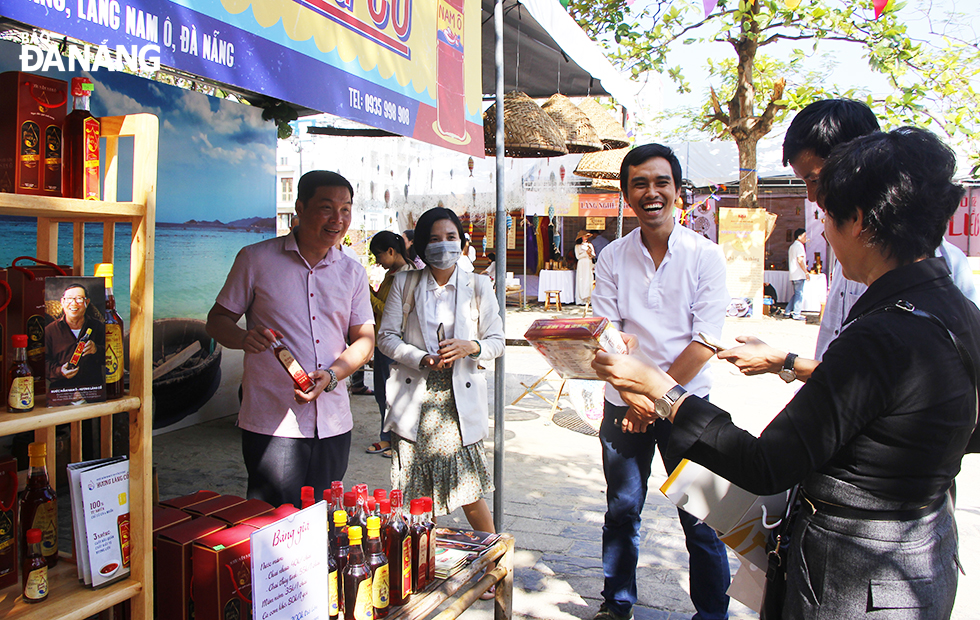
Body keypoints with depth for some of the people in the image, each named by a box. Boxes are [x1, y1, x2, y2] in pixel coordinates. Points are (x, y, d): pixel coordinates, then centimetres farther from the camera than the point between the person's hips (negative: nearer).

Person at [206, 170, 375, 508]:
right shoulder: (256, 259, 1)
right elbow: (217, 320, 5)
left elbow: (364, 338, 9)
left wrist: (331, 375, -9)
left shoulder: (353, 272, 11)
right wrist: (244, 338, -17)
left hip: (333, 425, 4)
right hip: (271, 422, -3)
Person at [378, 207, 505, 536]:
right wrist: (422, 359, -12)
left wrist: (470, 347, -14)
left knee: (469, 492, 2)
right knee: (411, 497, 2)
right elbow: (386, 336, 4)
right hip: (414, 401, 1)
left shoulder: (478, 286, 8)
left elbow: (497, 340, 8)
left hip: (459, 401, 0)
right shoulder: (404, 283, 7)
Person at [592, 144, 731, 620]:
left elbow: (705, 342, -9)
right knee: (621, 510, 13)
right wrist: (631, 396, -14)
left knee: (700, 518, 4)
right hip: (624, 404, 2)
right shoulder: (613, 258, 3)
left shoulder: (705, 256, -4)